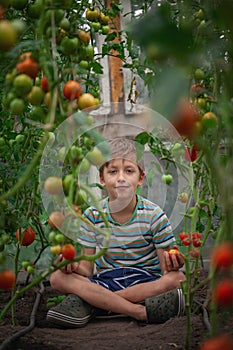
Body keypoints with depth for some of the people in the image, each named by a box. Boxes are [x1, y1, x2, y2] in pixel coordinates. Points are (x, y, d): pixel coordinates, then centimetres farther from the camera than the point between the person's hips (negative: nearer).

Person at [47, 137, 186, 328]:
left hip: (146, 281, -1)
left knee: (178, 278, -33)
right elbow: (88, 268, 3)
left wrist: (172, 265, -28)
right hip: (106, 282, 1)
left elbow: (167, 270, -4)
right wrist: (75, 265, -21)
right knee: (58, 277, -23)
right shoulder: (92, 216, 1)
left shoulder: (154, 215, -4)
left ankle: (90, 302, -30)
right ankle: (141, 312, -33)